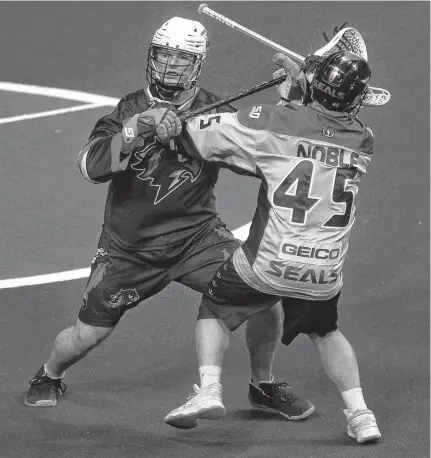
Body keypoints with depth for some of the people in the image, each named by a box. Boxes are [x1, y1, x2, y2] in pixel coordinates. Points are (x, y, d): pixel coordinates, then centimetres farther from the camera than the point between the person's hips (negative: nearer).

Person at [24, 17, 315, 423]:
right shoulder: (130, 109, -8)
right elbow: (90, 167, -19)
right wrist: (129, 135, -36)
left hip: (196, 234, 0)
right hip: (128, 245, 0)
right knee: (88, 335, 4)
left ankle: (263, 383, 10)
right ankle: (49, 376, 39)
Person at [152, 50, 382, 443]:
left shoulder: (276, 122, -10)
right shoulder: (362, 141, 2)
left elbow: (209, 133, -4)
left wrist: (172, 125, 13)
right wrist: (302, 81, 27)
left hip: (267, 263, -3)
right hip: (325, 273, 3)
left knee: (216, 308, 22)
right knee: (325, 332, 30)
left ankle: (206, 391, 6)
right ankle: (360, 414, 21)